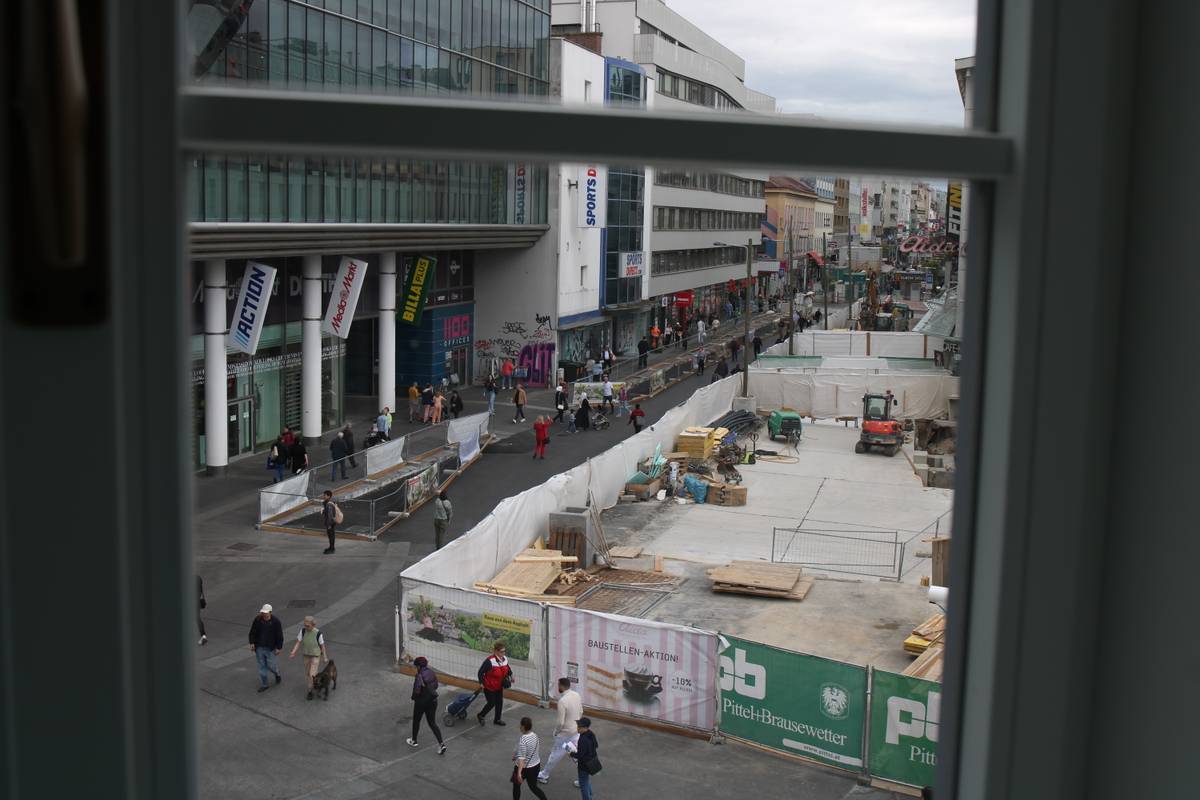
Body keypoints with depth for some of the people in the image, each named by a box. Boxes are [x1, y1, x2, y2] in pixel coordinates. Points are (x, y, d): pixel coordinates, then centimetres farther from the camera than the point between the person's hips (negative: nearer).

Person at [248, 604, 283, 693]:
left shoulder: (275, 621, -12)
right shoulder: (257, 620, -6)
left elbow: (279, 635, -7)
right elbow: (252, 632, 5)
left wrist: (279, 648, -7)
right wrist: (252, 643, -3)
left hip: (270, 648, -3)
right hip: (259, 647, 3)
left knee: (271, 665, 1)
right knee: (261, 666, 7)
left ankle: (277, 675, 35)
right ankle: (264, 684, 18)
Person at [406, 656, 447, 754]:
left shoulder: (419, 676, -22)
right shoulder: (431, 673, 0)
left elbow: (417, 690, -24)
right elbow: (436, 685, 10)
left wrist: (414, 697, -4)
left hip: (421, 701, -6)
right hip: (433, 700, 6)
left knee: (416, 721, 19)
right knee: (432, 723, 10)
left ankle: (414, 741, 37)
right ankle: (441, 744, -2)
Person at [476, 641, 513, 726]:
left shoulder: (505, 659, -6)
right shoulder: (489, 661, -29)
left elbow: (507, 668, 15)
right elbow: (481, 672, -21)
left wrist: (510, 675, 0)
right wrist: (481, 683, -22)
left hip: (499, 687, 7)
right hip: (489, 687, -7)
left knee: (499, 702, 13)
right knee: (491, 703, 3)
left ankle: (497, 719, 32)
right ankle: (480, 716, 28)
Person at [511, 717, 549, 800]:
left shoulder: (522, 740, -27)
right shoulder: (535, 735, -4)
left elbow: (521, 758, -33)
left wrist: (519, 773, -36)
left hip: (524, 768, -6)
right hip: (536, 765, 6)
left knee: (516, 785, 18)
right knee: (533, 786, 20)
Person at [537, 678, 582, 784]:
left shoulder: (562, 701, -27)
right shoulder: (577, 695, -4)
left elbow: (561, 722, -24)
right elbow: (581, 712, 10)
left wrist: (556, 731, -6)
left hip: (565, 733, -6)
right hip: (576, 731, 6)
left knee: (555, 755, 10)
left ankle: (543, 776, 26)